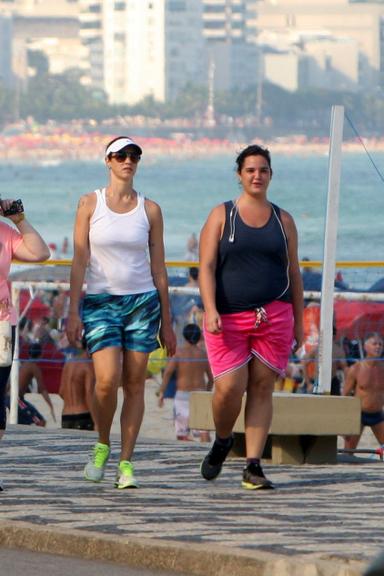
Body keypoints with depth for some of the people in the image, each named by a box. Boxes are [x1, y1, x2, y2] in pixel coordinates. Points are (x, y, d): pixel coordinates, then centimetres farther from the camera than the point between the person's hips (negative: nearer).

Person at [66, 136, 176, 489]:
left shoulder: (149, 209, 6)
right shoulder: (90, 204, 2)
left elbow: (158, 268, 9)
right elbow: (80, 261, -1)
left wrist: (166, 323, 8)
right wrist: (73, 312, -8)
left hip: (143, 301, 2)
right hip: (100, 301, -2)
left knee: (135, 383, -1)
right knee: (107, 380, -17)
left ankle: (126, 463, 5)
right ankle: (102, 444, 8)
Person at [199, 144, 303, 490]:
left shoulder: (282, 220, 12)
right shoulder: (222, 216, 5)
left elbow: (294, 274, 15)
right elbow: (206, 267, -2)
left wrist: (299, 322, 10)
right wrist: (210, 311, -15)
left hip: (274, 316, 2)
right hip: (229, 318, -2)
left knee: (262, 388, -2)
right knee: (229, 387, -12)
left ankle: (253, 467, -1)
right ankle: (222, 441, 19)